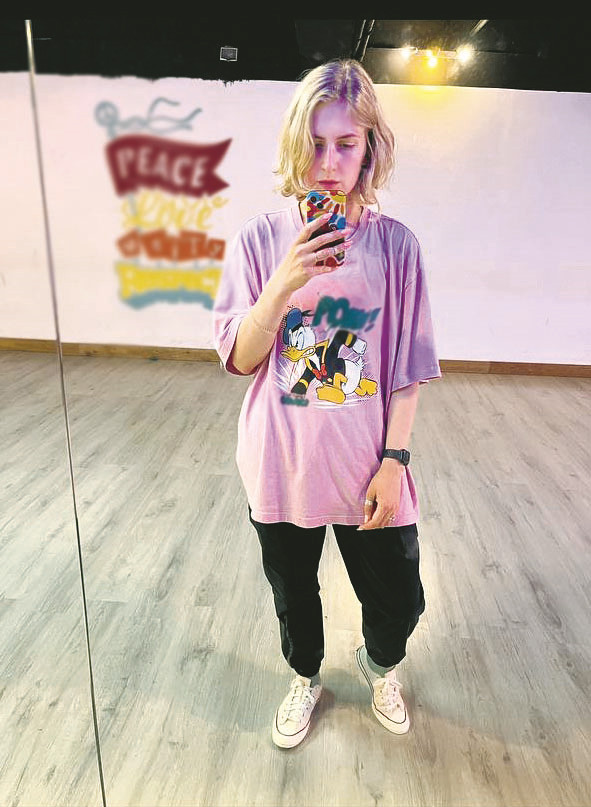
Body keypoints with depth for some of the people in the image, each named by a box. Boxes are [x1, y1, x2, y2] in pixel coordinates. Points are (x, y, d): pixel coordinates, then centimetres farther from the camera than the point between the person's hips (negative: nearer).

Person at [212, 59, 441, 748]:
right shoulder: (260, 239, -6)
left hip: (367, 467, 0)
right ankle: (305, 678, 53)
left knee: (397, 600, 14)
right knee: (294, 593, 21)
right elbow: (239, 359, -8)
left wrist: (394, 460, -8)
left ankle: (379, 665, 51)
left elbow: (406, 369, -3)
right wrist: (284, 284, -22)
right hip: (283, 463, 1)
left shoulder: (395, 244, -7)